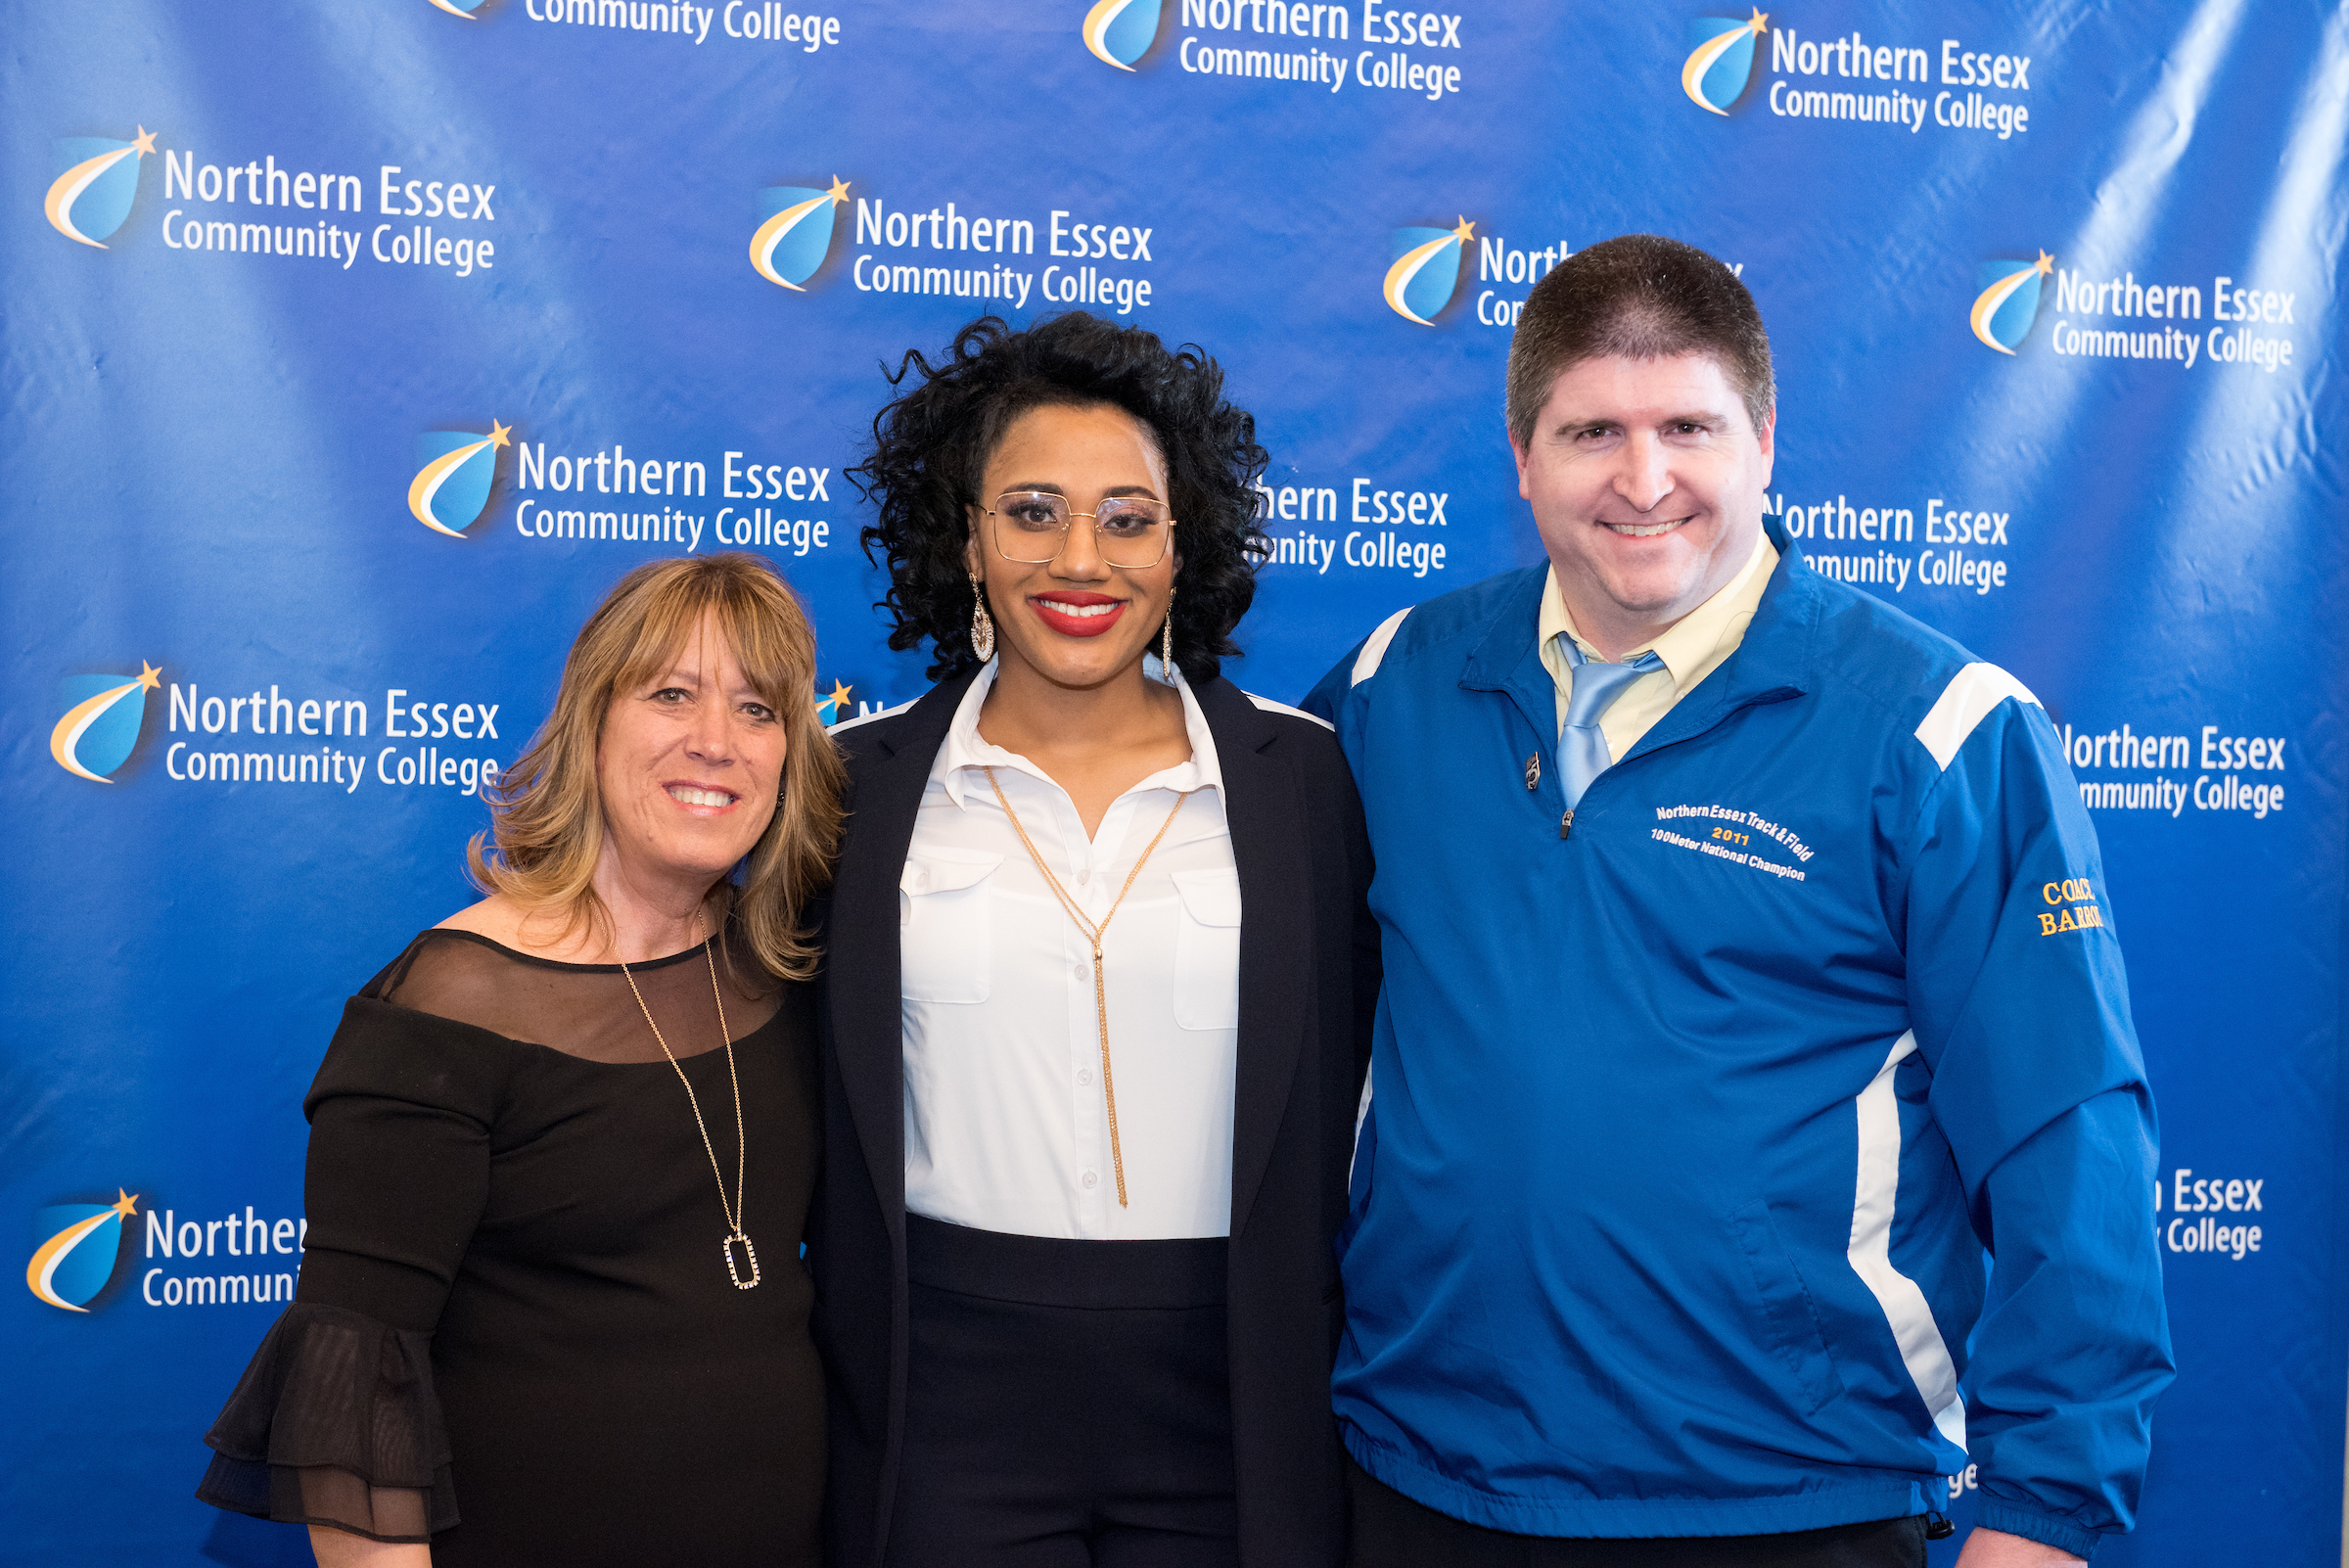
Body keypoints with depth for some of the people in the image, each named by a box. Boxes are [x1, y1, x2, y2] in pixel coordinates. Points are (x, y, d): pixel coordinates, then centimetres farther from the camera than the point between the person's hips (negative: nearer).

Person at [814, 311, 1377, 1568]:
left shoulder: (1308, 777, 0)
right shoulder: (863, 781, 1)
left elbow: (1355, 1086, 4)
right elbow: (808, 1111, 8)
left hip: (1231, 1397, 0)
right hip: (948, 1399, 0)